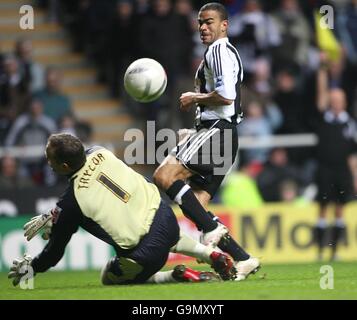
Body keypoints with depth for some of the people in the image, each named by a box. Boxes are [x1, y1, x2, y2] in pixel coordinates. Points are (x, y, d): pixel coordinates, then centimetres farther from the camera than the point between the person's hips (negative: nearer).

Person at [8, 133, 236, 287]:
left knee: (109, 278, 24)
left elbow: (55, 251, -3)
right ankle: (214, 255, 24)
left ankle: (177, 276, 3)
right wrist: (52, 217, 18)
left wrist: (31, 267, 16)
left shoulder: (71, 202, -18)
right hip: (164, 217, 8)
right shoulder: (99, 154, -1)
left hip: (144, 252, -8)